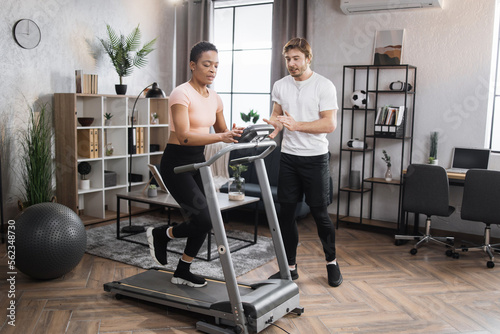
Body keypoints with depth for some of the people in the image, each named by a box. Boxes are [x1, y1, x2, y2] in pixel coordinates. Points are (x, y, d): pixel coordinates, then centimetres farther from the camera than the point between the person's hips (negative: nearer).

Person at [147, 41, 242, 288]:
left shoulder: (214, 98, 7)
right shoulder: (182, 94, -17)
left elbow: (221, 131, 15)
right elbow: (184, 136, -29)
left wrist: (234, 135, -9)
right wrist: (220, 137, -40)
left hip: (198, 161, 8)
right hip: (176, 162, -8)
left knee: (202, 222, 7)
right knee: (204, 219, -13)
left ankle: (182, 272, 26)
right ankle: (160, 235, 17)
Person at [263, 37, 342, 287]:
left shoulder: (324, 86, -8)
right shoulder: (280, 86, 7)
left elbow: (329, 124, -14)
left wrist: (296, 125, -24)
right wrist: (273, 128, -7)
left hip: (315, 157, -4)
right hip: (288, 157, 4)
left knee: (320, 213, 2)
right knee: (286, 213, 5)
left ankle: (331, 261, 24)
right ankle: (290, 267, 18)